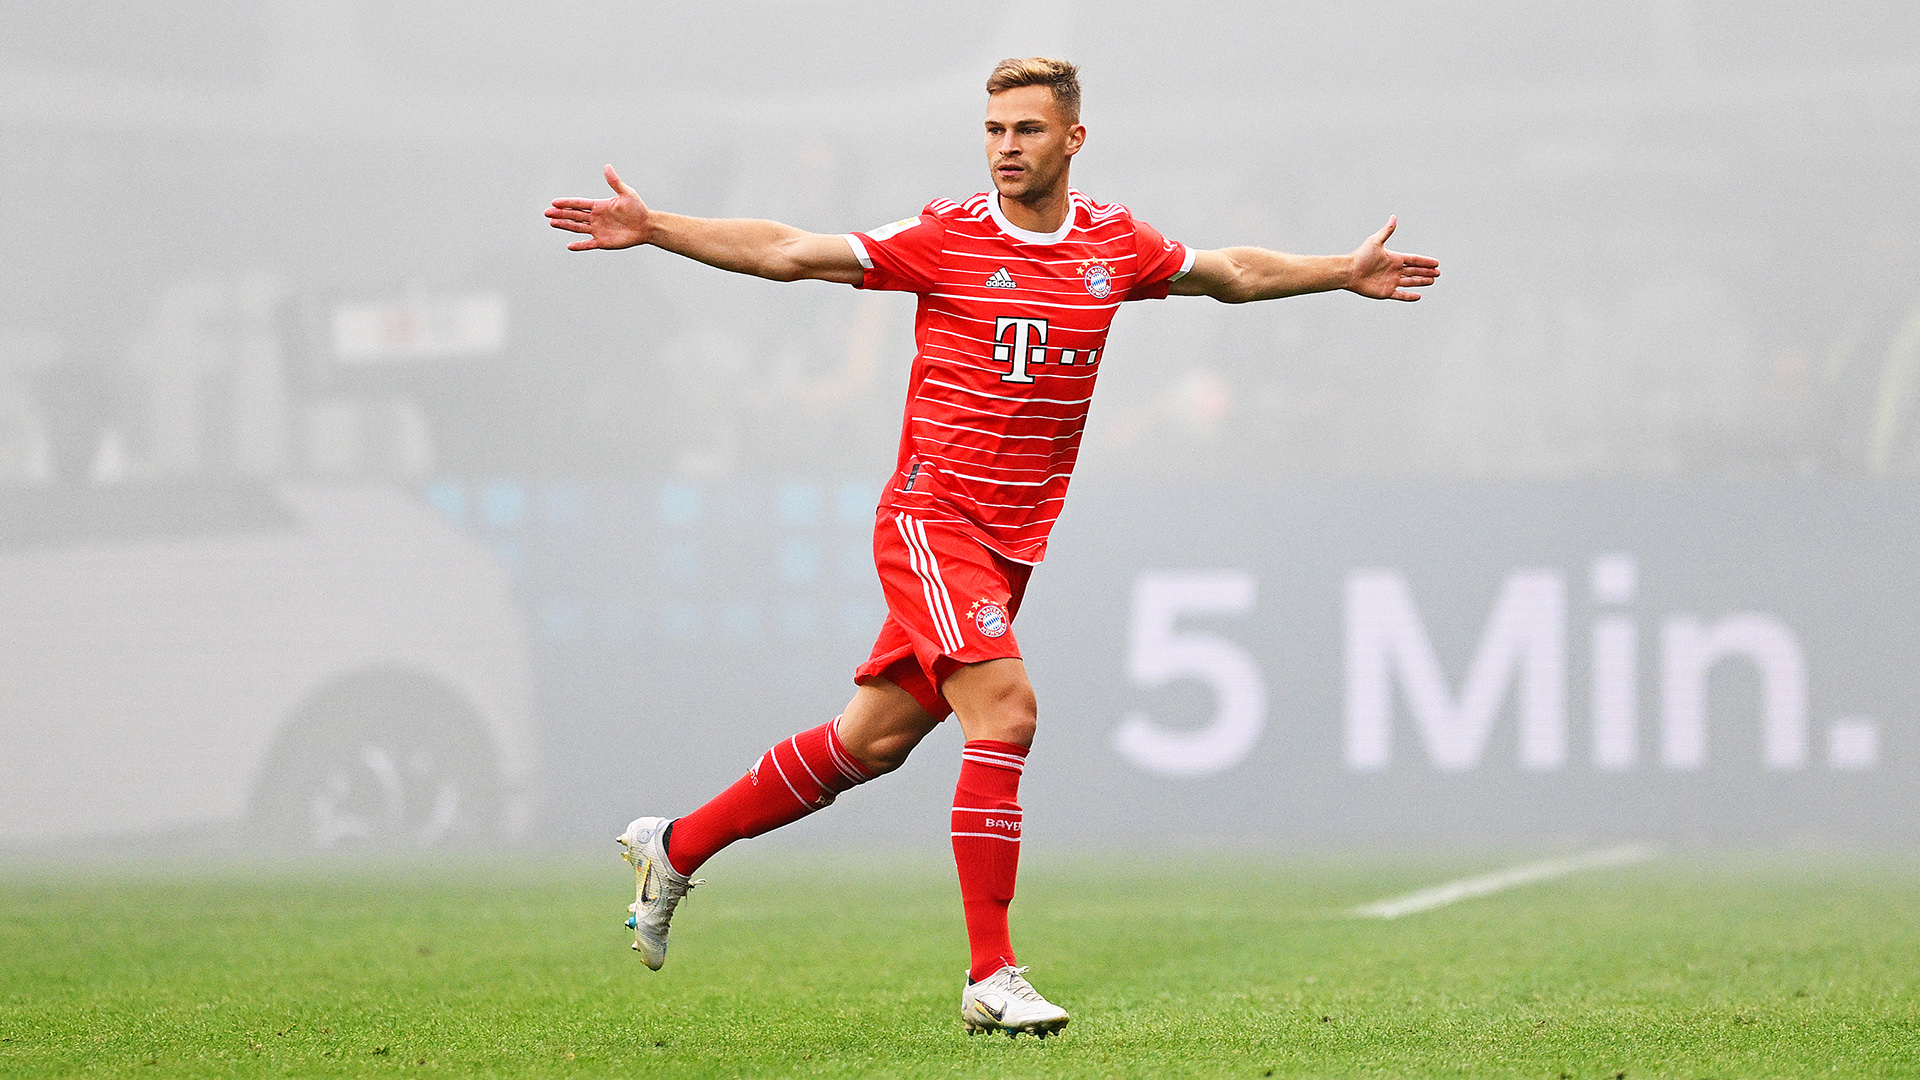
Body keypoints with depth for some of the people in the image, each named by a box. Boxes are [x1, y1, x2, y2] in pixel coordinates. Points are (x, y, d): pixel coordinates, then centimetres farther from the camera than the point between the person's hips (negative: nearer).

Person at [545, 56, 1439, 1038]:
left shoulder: (1115, 243, 6)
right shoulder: (946, 239, -6)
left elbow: (1235, 274, 24)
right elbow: (785, 253, -6)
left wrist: (1344, 273, 25)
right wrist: (653, 229, -14)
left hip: (1022, 540, 5)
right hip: (933, 515, -5)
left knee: (873, 740, 8)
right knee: (1005, 709, -22)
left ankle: (674, 847, 26)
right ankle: (990, 976, -19)